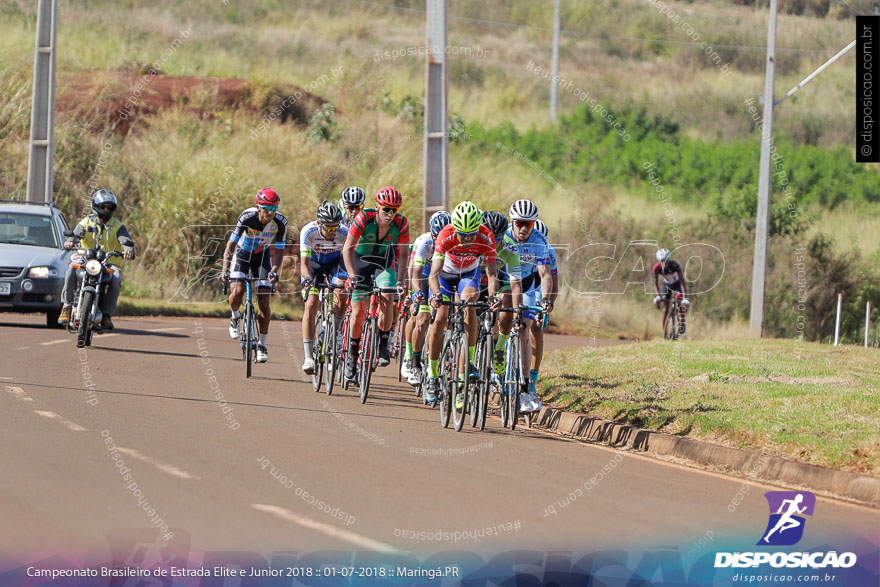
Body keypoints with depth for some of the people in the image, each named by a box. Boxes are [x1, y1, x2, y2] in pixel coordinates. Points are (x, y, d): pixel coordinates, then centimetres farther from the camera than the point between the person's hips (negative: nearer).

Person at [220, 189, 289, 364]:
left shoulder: (280, 222, -24)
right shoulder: (247, 217, -31)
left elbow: (279, 250, -17)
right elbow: (231, 244, -30)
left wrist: (274, 270, -35)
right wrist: (225, 270, -41)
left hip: (262, 256, 2)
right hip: (242, 254, -1)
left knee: (263, 302, -8)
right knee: (237, 292, -24)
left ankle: (262, 344, 5)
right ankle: (235, 316, 10)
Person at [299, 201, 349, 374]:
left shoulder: (344, 234, -30)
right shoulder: (308, 232, -32)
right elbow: (304, 262, -36)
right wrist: (307, 279, -56)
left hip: (334, 262, 1)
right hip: (314, 263, -1)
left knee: (342, 295, -26)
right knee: (311, 305, -16)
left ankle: (334, 330, 2)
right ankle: (308, 357, -16)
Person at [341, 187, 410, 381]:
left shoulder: (401, 223, -21)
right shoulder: (364, 218, -27)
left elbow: (403, 255, -14)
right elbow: (347, 248, -24)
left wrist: (401, 281, -27)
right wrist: (352, 276, -34)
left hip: (384, 262, 1)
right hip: (361, 260, -1)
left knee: (386, 298, -26)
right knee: (358, 312, -7)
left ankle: (383, 346, -11)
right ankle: (352, 354, 14)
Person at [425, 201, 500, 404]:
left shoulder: (486, 238, -31)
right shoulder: (446, 236, -35)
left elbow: (492, 273, -33)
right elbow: (434, 273, -39)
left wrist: (492, 296, -52)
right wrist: (436, 294, -58)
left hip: (469, 274, 1)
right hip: (446, 273, -1)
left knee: (469, 306, -27)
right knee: (441, 317, -15)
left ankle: (470, 363, -20)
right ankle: (432, 375, -4)